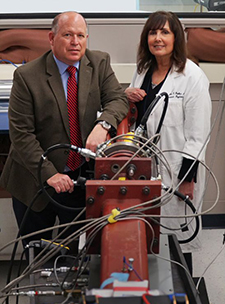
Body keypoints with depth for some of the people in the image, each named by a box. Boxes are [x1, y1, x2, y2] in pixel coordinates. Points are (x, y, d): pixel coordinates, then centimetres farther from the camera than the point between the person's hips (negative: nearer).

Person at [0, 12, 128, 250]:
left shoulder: (100, 63, -1)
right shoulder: (27, 76, -14)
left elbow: (118, 99, -7)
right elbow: (21, 134, -15)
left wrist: (103, 124, -29)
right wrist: (49, 173, -22)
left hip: (81, 176, 3)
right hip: (34, 181, -2)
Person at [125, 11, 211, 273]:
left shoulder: (192, 77, -13)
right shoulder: (143, 70, 8)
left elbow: (197, 134, -14)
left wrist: (188, 178, -15)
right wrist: (128, 97, -1)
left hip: (176, 171, -6)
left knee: (177, 230, 5)